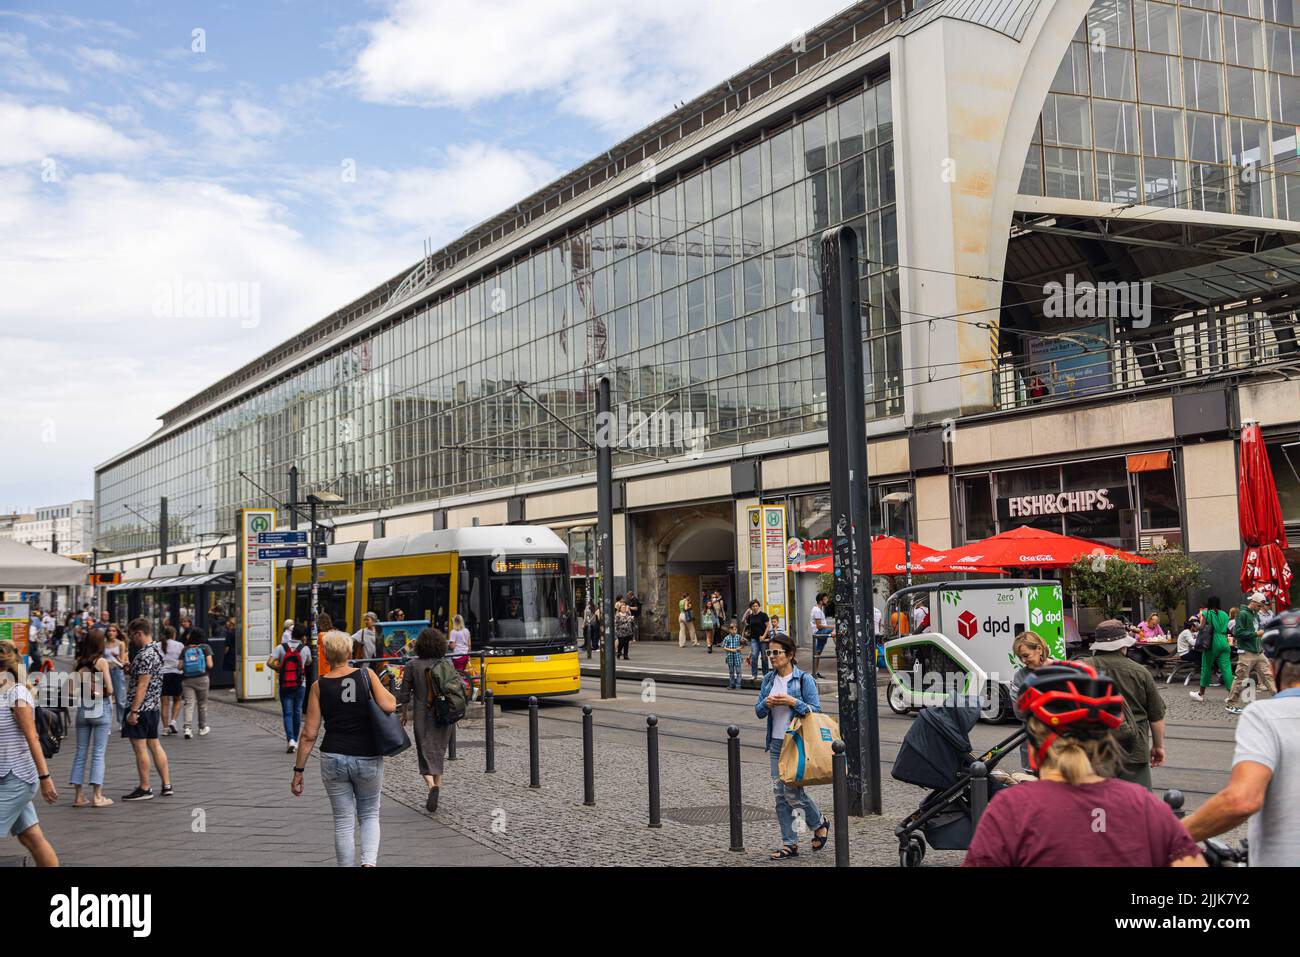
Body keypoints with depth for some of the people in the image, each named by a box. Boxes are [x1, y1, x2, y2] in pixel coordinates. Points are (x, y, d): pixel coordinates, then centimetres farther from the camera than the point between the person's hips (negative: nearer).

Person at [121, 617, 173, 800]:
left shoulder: (145, 655, -19)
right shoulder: (156, 649, 11)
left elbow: (142, 685, -23)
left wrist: (133, 711, -22)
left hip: (141, 707, -10)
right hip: (154, 706, 10)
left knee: (140, 747, -1)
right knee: (155, 744, 14)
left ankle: (144, 789, 6)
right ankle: (166, 785, 16)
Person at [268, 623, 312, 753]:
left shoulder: (281, 647, -5)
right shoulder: (305, 649, -4)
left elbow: (270, 663, -15)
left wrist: (279, 669, 3)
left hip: (284, 685, 0)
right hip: (300, 685, 0)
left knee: (287, 713, 1)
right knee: (297, 712, 14)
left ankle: (290, 739, -16)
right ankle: (295, 740, 22)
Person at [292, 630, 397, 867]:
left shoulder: (319, 686, -2)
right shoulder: (367, 675, -4)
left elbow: (309, 734, -4)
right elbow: (389, 706, -15)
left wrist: (298, 770, 2)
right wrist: (385, 690, 6)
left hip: (333, 759, 0)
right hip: (368, 759, 0)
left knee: (343, 822, 11)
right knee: (369, 814, 17)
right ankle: (369, 861, -7)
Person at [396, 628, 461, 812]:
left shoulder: (412, 666, -5)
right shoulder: (447, 663, -1)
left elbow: (404, 693, -1)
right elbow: (458, 685, 0)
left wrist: (404, 713, 15)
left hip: (422, 716, -2)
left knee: (426, 754, 1)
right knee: (439, 753, 17)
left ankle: (432, 785, -22)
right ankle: (437, 785, 20)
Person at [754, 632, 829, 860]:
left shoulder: (804, 679, -8)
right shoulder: (768, 679, 8)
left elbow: (816, 710, -10)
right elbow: (759, 711, 10)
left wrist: (793, 702, -21)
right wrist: (766, 703, -11)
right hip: (776, 743, 6)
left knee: (793, 791, -8)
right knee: (780, 794, 5)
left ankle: (820, 823, 20)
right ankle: (789, 844, 13)